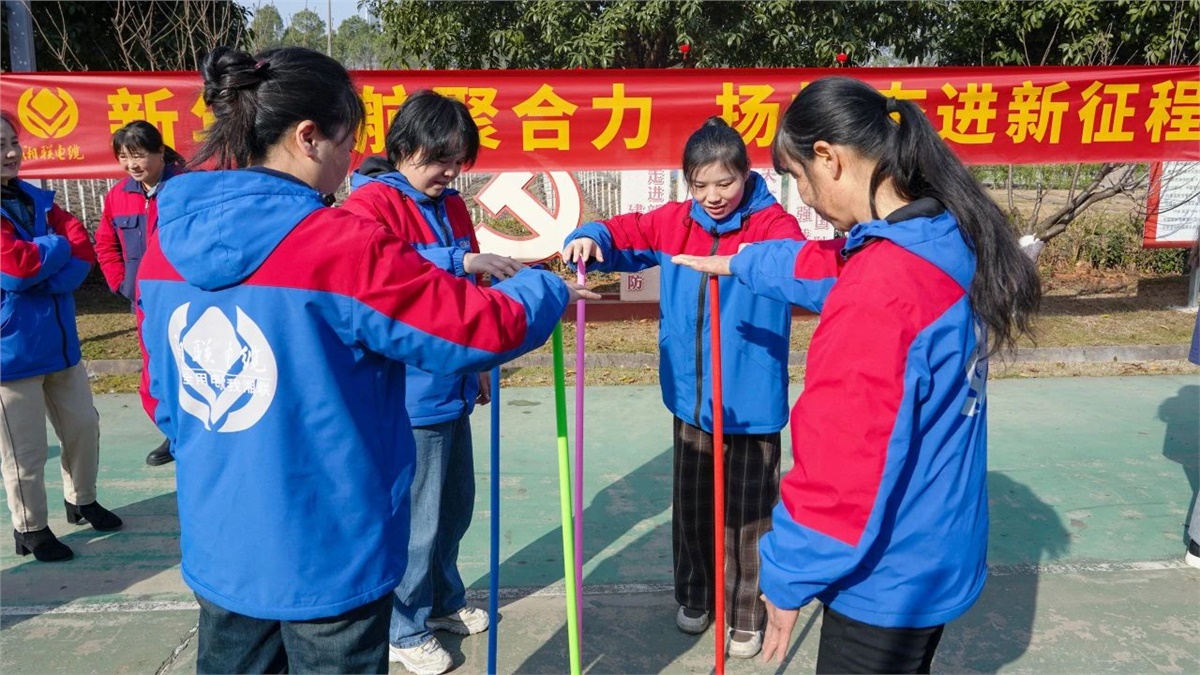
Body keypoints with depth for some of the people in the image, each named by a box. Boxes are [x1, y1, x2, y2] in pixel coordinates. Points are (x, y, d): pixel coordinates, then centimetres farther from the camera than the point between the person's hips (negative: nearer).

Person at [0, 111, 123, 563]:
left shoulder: (37, 201, 8)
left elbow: (84, 251, -2)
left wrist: (41, 278, -17)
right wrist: (59, 245, -8)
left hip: (58, 340, 7)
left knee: (83, 425, 18)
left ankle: (81, 501, 39)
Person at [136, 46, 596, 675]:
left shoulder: (165, 246, -1)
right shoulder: (341, 245, -22)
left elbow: (161, 397, 10)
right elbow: (483, 327, -18)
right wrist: (548, 286, 1)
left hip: (217, 549, 7)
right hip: (328, 553, -6)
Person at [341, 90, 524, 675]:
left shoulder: (451, 206, 12)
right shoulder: (369, 203, -12)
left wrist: (478, 363, 22)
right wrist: (459, 260, -36)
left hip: (451, 387, 8)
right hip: (408, 396, -8)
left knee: (455, 504, 19)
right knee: (415, 518, 6)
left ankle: (443, 601, 41)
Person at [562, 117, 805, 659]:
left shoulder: (773, 223, -13)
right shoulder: (674, 223, 1)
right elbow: (622, 235, 5)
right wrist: (589, 240, -18)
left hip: (751, 405, -4)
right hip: (690, 399, 4)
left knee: (748, 512, 10)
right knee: (691, 507, 20)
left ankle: (747, 615, 31)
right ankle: (694, 598, 41)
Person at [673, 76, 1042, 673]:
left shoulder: (879, 288, -32)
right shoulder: (946, 238, -3)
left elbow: (844, 456, -28)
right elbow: (825, 265, 16)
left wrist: (789, 575, -15)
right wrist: (738, 263, 29)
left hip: (888, 579, -8)